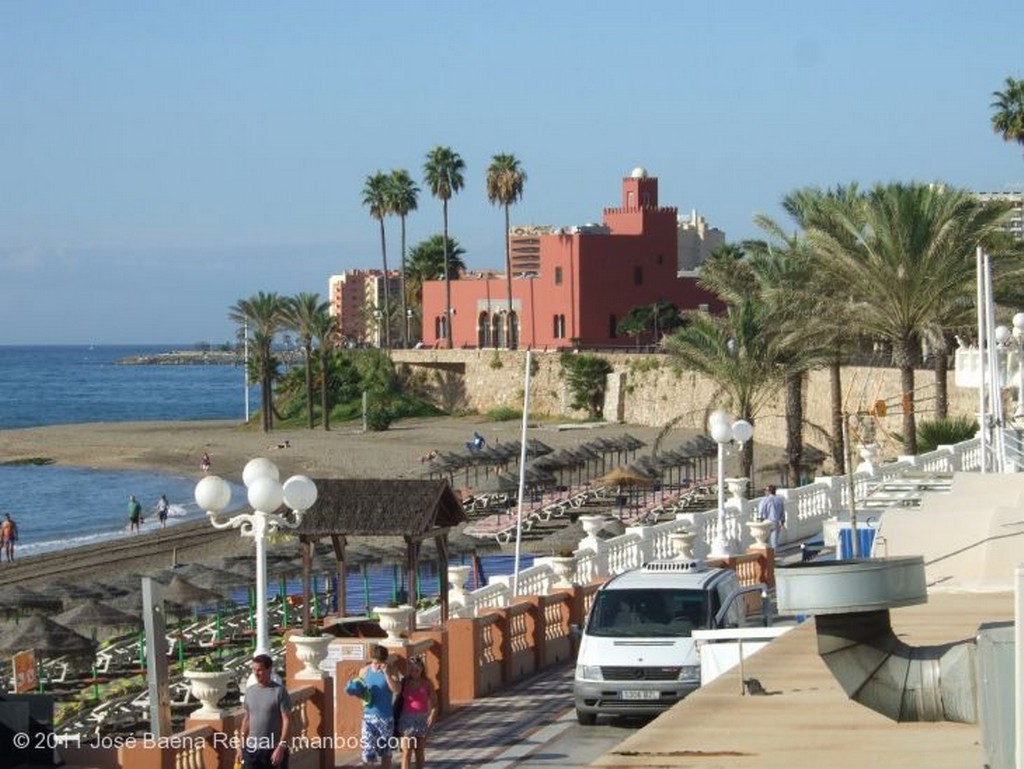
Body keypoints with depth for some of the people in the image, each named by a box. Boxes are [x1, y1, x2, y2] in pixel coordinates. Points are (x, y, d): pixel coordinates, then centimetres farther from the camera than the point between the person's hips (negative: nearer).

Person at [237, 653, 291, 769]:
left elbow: (287, 721, -10)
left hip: (273, 750, -5)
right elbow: (246, 720, 15)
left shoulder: (279, 691, -7)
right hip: (251, 749, 5)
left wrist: (281, 747, -17)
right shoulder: (250, 691, 10)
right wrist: (240, 746, 11)